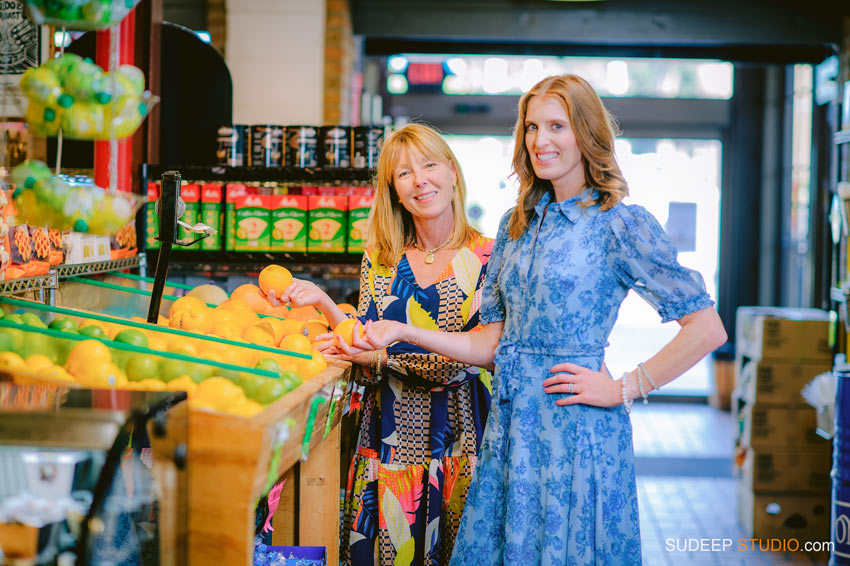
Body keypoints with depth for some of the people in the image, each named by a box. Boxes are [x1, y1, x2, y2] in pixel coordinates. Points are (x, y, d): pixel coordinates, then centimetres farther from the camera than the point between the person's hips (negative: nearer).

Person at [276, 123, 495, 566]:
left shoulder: (488, 259, -5)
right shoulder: (379, 261, 5)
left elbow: (471, 357, -14)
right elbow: (369, 369, -1)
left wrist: (381, 352, -21)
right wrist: (324, 304, -14)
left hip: (462, 442, -2)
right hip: (392, 442, 3)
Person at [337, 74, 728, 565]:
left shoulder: (621, 225, -8)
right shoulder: (517, 225, 11)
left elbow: (707, 329, -13)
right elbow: (492, 343, 10)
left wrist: (623, 390, -12)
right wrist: (403, 332, 0)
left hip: (576, 431, -6)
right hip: (511, 426, 6)